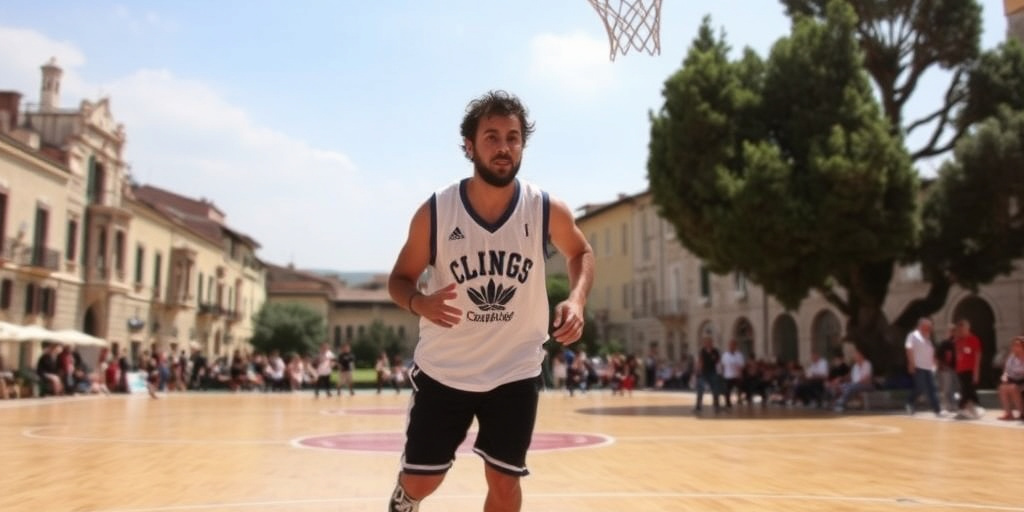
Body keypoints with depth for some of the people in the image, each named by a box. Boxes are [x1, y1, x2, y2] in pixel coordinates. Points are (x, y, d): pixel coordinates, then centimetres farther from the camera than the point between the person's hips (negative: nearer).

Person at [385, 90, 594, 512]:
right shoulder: (435, 212, -13)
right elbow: (400, 278, -1)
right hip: (443, 370, 0)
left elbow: (580, 253, 10)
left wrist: (577, 299, -10)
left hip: (516, 371, 1)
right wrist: (419, 302, -25)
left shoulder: (547, 211, -10)